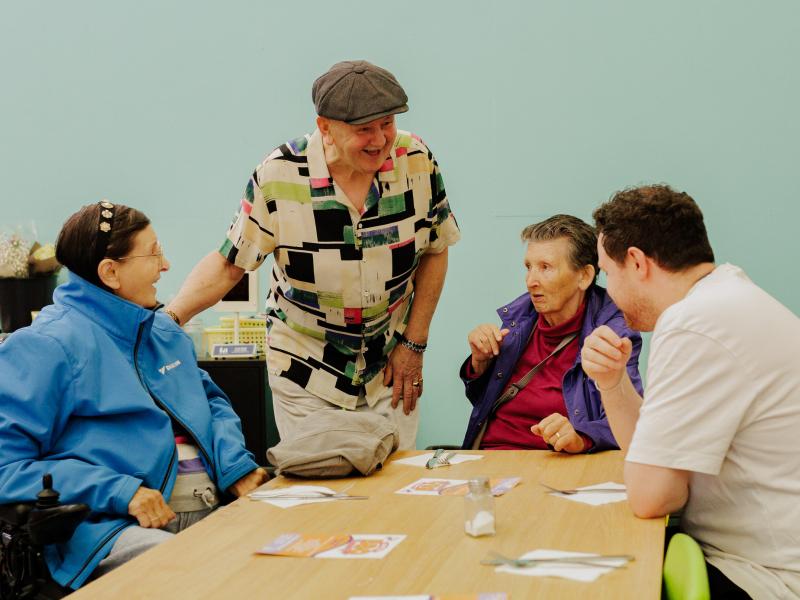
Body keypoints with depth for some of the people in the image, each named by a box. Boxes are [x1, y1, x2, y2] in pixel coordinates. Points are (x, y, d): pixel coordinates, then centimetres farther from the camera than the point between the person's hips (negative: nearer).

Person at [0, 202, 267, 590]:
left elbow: (212, 402, 31)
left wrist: (237, 468, 7)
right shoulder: (45, 346, -5)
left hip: (213, 508, 8)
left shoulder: (165, 331, 21)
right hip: (112, 525, -7)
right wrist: (121, 492, -20)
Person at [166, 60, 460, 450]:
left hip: (389, 366, 2)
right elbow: (229, 263, -9)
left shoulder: (417, 162, -11)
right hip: (306, 373, -2)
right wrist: (169, 317, -24)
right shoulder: (278, 176, -18)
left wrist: (413, 344, -1)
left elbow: (434, 251, 1)